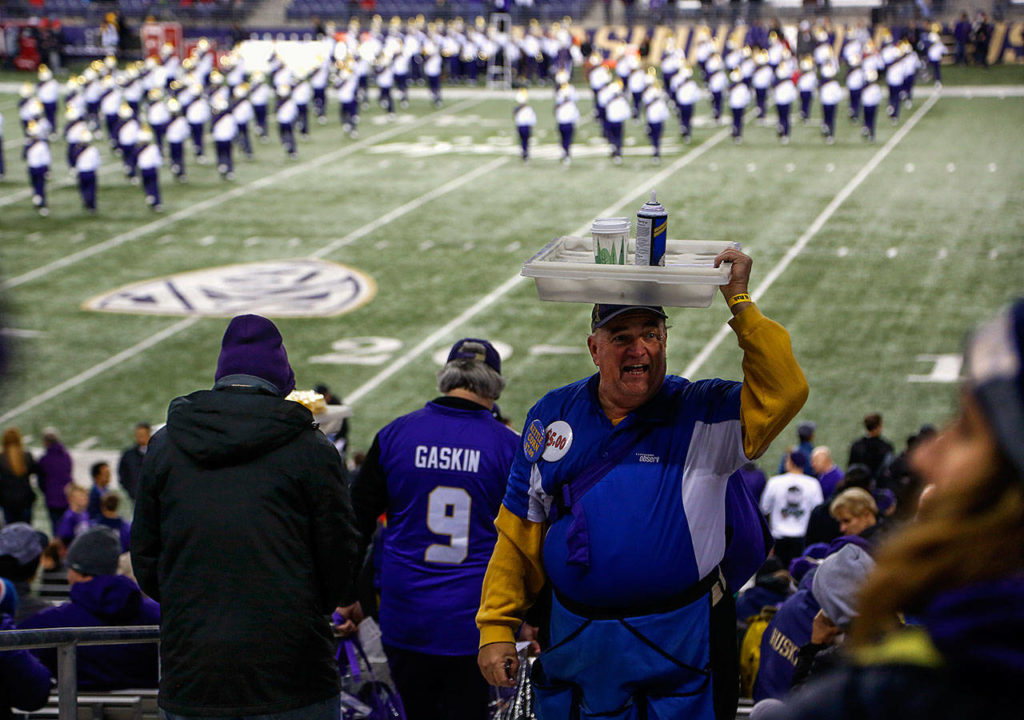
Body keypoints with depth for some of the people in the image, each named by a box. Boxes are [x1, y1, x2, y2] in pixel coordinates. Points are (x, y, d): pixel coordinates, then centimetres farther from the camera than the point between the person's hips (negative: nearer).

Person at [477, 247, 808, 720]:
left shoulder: (701, 415, -2)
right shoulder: (553, 417, 6)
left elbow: (784, 392, -20)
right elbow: (517, 535, 7)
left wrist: (740, 303, -21)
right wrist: (496, 629, 2)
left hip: (676, 647, -3)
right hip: (575, 641, 3)